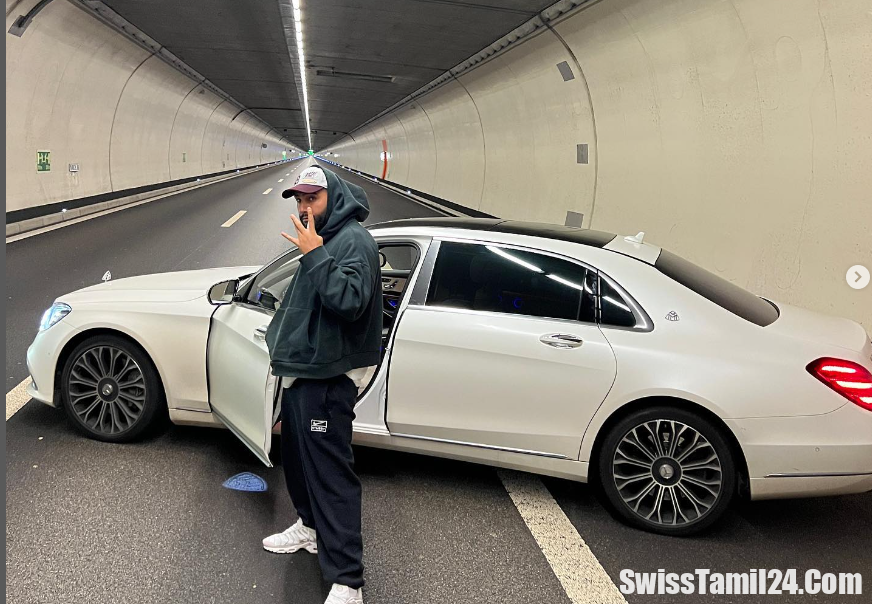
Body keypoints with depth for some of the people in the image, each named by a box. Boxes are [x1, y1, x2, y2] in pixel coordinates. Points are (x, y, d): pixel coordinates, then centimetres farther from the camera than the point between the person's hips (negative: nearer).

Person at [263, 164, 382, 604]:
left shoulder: (354, 241, -16)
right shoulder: (322, 238, 16)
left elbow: (349, 300, -31)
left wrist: (315, 254, -29)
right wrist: (283, 347, 22)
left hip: (326, 379, -10)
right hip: (302, 371, 11)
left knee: (330, 473, -9)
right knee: (297, 456, 23)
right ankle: (310, 527, 45)